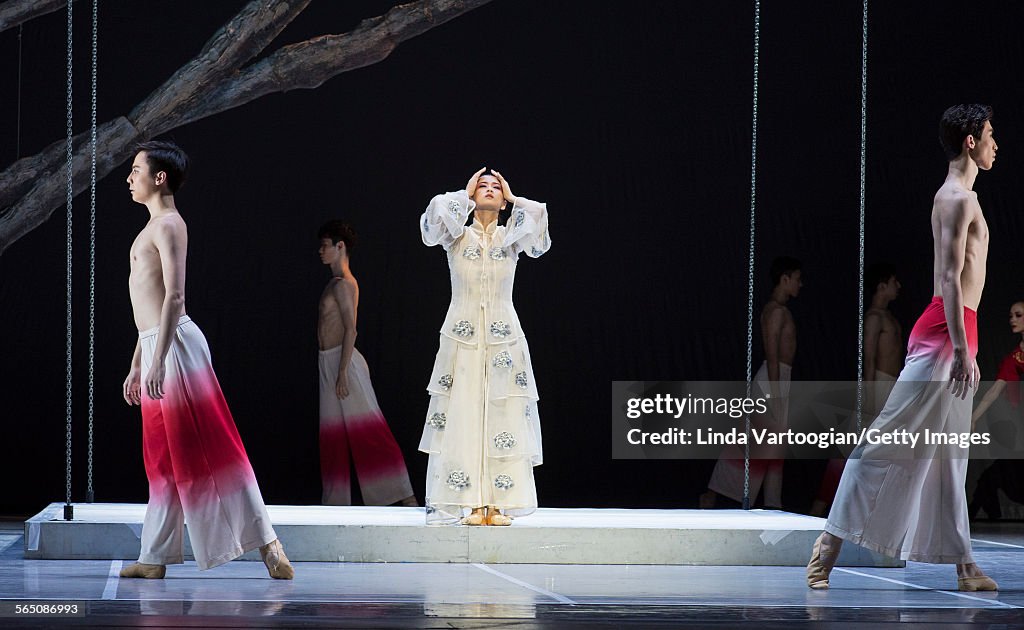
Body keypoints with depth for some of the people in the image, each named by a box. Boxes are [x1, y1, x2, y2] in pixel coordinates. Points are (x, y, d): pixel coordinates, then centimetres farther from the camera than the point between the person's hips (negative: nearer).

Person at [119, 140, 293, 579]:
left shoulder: (168, 225, -10)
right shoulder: (154, 227, 21)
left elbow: (174, 296, -19)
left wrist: (157, 362, -25)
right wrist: (136, 366, 25)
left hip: (174, 345, -10)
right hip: (156, 346, 10)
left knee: (206, 450, -10)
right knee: (163, 456, 9)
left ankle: (266, 542, -11)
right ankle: (154, 558, 12)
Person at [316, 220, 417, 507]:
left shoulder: (344, 284, -12)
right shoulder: (336, 283, 17)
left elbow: (350, 329, -18)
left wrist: (343, 373, -22)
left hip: (343, 362, -10)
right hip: (328, 363, 10)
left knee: (367, 431, -11)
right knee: (334, 437, 9)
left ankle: (403, 494, -11)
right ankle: (336, 500, 12)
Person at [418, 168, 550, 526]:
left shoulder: (511, 237, 9)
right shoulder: (456, 236, 6)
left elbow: (537, 219, -11)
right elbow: (437, 213, -15)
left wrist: (513, 200, 3)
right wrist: (466, 196, -1)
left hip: (504, 340, 1)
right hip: (462, 338, -1)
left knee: (503, 421, -4)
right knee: (462, 419, -5)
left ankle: (497, 505, -3)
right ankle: (471, 505, -4)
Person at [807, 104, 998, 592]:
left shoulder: (957, 196, 19)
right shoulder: (959, 198, -11)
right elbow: (950, 275, -19)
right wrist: (961, 351, -23)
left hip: (952, 335, 10)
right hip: (944, 333, -10)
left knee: (949, 455, 9)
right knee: (891, 439, -9)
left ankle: (963, 565, 12)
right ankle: (831, 542, -8)